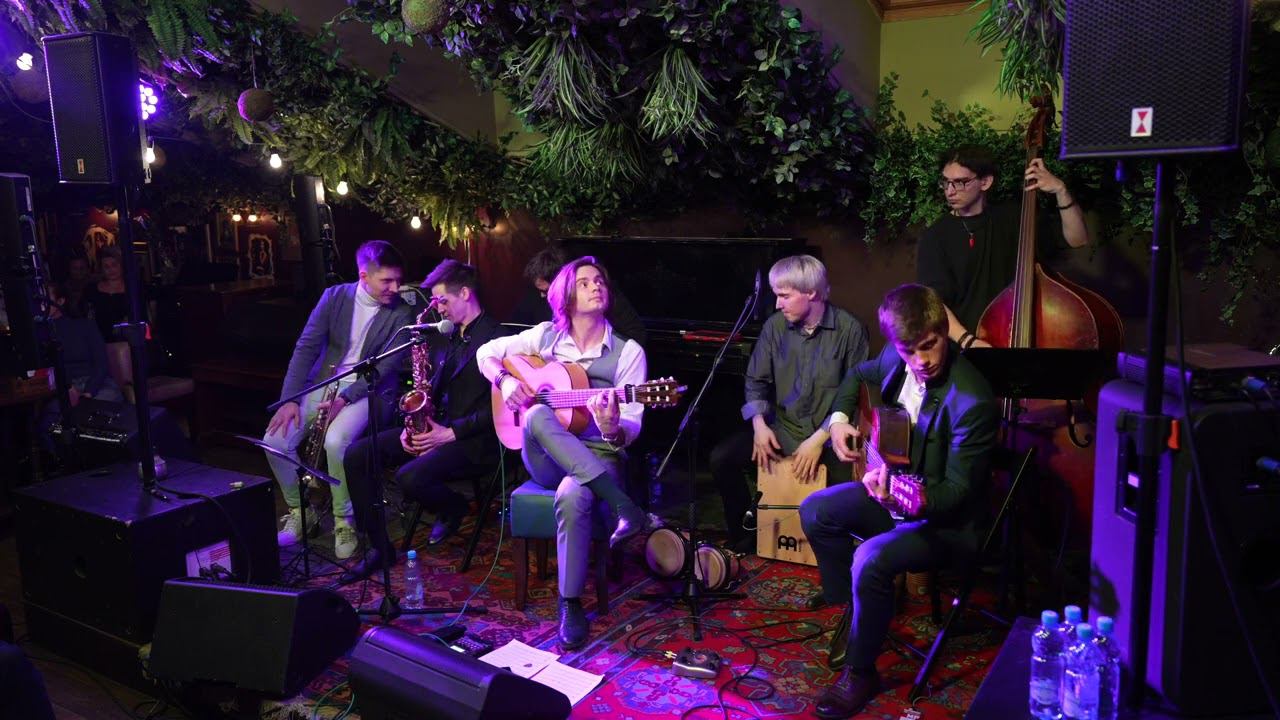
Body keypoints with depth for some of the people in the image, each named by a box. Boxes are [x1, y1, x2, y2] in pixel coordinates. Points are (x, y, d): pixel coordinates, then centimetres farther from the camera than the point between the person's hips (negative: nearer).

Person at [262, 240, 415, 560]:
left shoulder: (401, 313, -7)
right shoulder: (334, 296, 1)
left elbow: (385, 367, -12)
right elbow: (306, 347, 0)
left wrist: (344, 398, -23)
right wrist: (289, 399, -10)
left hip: (367, 391, -4)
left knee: (336, 441, -32)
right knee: (276, 439, -16)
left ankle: (344, 520, -9)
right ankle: (300, 510, 9)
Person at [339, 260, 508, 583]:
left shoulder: (496, 338, -11)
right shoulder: (444, 337, 17)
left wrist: (451, 433, -19)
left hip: (473, 439, -9)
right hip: (434, 427, 9)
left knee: (410, 477, -32)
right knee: (356, 455, -7)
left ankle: (455, 508, 4)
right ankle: (379, 547, 0)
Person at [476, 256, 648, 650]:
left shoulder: (628, 351, -2)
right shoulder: (545, 336, 5)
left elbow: (632, 427, -8)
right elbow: (487, 352, 14)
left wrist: (613, 429, -33)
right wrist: (505, 380, -7)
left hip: (599, 455, -2)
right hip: (545, 459, 3)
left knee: (572, 495, -38)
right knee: (537, 416, -33)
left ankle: (571, 605, -20)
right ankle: (622, 505, -36)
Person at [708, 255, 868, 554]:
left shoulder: (850, 329, -10)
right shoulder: (775, 326, 1)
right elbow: (756, 380, 9)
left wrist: (820, 439, -18)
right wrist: (760, 425, -7)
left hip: (830, 432, -4)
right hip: (782, 427, 4)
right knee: (721, 458, -13)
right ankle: (744, 533, 7)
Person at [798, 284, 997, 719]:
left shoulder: (972, 401, -31)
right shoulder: (898, 358, -9)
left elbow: (957, 491, -27)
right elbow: (859, 376, 16)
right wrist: (839, 418, 0)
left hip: (949, 518, -8)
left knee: (871, 560, -29)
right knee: (815, 511, 2)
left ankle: (861, 673, -6)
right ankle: (853, 610, 19)